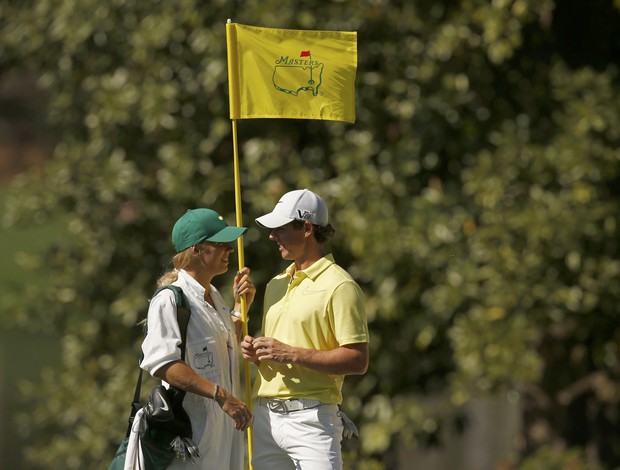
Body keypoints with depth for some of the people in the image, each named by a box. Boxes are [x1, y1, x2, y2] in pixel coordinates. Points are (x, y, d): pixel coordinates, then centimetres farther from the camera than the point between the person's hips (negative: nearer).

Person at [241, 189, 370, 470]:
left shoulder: (339, 286, -7)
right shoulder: (276, 285, 19)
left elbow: (358, 360, -14)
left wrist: (291, 354, -17)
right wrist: (256, 354, 4)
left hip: (311, 418, -8)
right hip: (265, 416, 8)